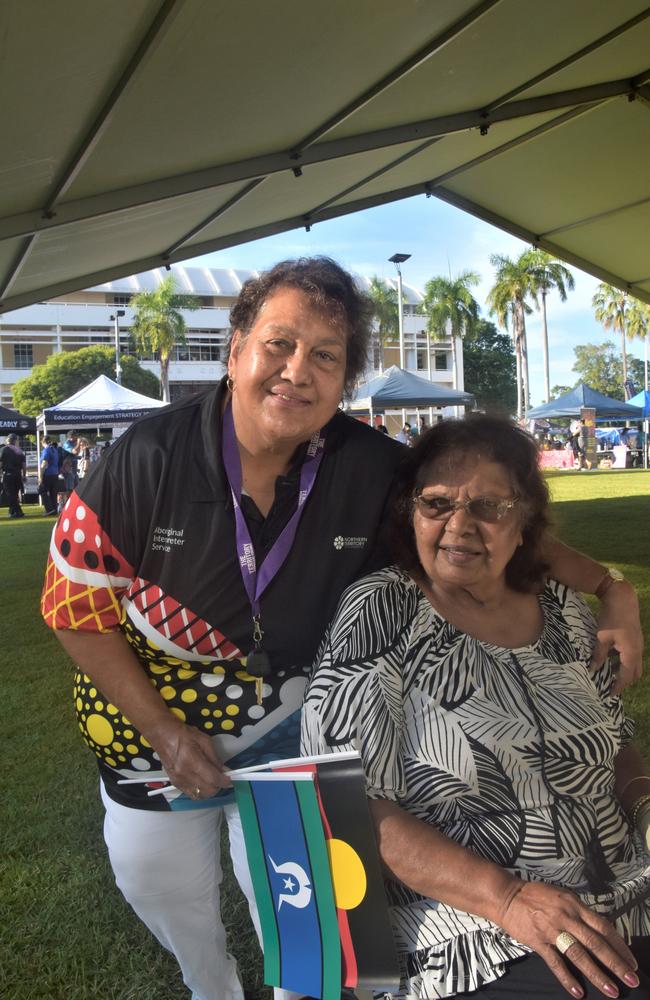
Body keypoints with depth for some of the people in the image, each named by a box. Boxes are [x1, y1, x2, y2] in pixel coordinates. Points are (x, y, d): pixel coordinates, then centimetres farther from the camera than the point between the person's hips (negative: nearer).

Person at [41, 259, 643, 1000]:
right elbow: (77, 604, -17)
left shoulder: (371, 468, -24)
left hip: (286, 729, -1)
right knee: (162, 889, 24)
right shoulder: (150, 457, -27)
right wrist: (165, 729, -18)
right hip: (150, 729, 1)